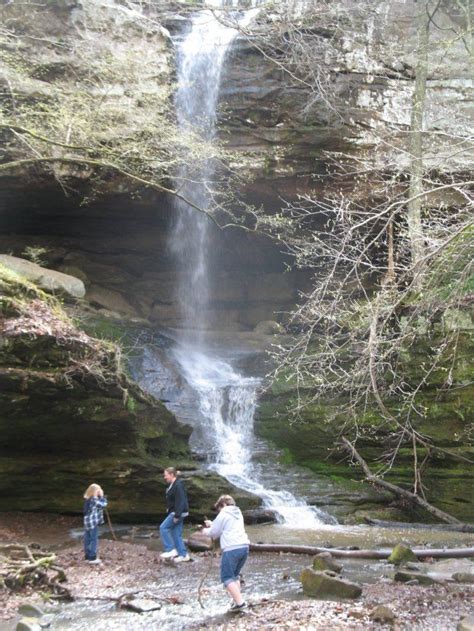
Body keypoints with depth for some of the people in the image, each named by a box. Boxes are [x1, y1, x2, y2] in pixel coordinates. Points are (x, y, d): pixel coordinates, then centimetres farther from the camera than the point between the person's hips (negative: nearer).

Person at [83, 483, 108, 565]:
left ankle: (88, 556, 21)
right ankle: (92, 558, 0)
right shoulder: (94, 500, -19)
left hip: (87, 522, 8)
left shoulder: (87, 499, 8)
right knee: (94, 540, -2)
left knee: (87, 539, 13)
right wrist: (102, 495, -6)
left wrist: (99, 496, 7)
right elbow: (104, 504, -13)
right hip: (93, 522, -8)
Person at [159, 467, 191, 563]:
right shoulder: (173, 485, 13)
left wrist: (177, 515, -25)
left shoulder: (178, 485, -19)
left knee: (163, 528, -7)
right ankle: (183, 555, 15)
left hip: (178, 512, -10)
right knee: (176, 533, 11)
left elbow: (180, 501, -24)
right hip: (175, 512, 10)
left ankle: (171, 550, -5)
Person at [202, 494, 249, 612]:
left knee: (227, 577, -3)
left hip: (231, 549, -8)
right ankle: (237, 600, 17)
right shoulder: (238, 514, 21)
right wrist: (212, 524, 35)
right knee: (235, 575, 21)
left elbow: (214, 532, 3)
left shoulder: (223, 514, -2)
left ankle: (239, 602, -13)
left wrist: (206, 531, 23)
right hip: (244, 546, 8)